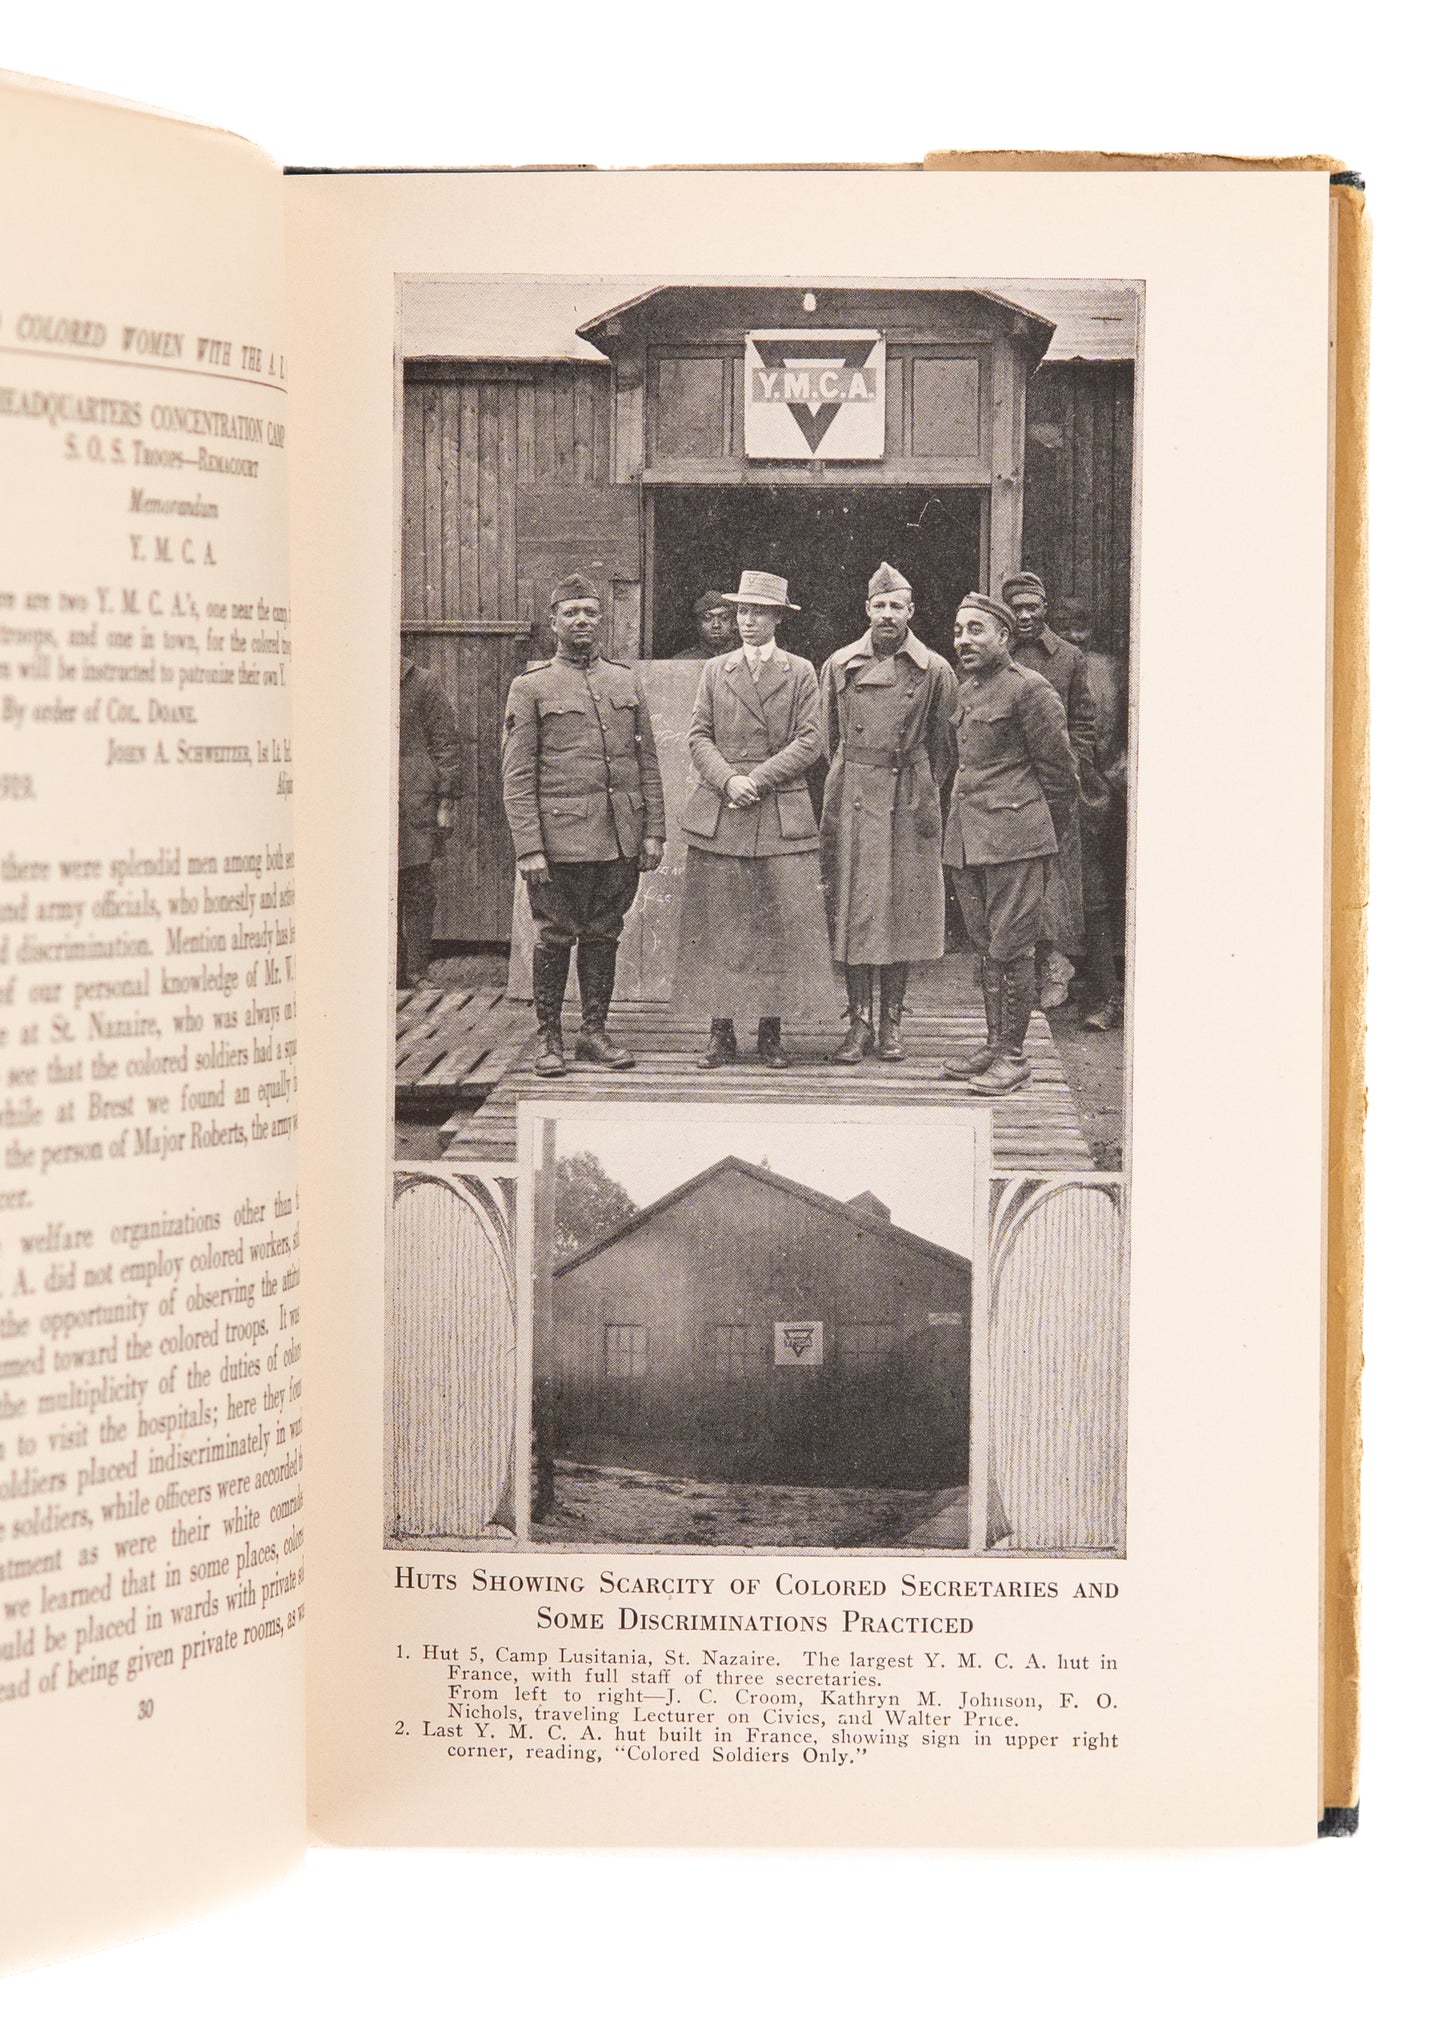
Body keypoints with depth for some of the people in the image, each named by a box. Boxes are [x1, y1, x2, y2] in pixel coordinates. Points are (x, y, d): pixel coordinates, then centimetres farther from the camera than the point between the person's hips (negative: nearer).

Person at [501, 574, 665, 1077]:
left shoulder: (626, 683, 12)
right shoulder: (530, 689, -1)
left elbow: (647, 764, 14)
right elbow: (517, 777, -4)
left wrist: (652, 831, 6)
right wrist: (528, 847, -11)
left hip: (620, 841, 4)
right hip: (560, 840, -4)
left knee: (603, 936, 9)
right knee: (555, 937, 2)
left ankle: (594, 1033, 18)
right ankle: (548, 1038, 12)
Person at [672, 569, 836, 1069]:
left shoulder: (800, 673, 7)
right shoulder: (714, 671, 12)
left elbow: (809, 741, 0)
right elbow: (699, 737, 7)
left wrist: (758, 779, -10)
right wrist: (728, 780, -11)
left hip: (782, 816, -1)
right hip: (719, 816, 1)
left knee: (781, 928, -2)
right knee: (717, 928, 0)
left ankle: (771, 1033, 4)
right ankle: (721, 1032, 4)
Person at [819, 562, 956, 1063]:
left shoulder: (935, 671, 2)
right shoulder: (839, 666, 6)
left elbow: (942, 748, 9)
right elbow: (826, 741, 13)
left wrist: (924, 797, 6)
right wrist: (836, 790, 8)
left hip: (909, 801, -1)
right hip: (851, 801, 1)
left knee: (902, 911, 2)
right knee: (852, 909, 0)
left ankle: (891, 1022, 12)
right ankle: (859, 1023, 7)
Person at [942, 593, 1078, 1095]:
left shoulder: (1029, 689, -8)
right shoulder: (965, 690, 15)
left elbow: (1059, 768, -4)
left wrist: (1045, 836, 4)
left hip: (1014, 838, -8)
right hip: (966, 840, 8)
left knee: (1010, 950, -4)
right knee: (987, 948, 12)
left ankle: (1013, 1055, 2)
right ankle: (994, 1045, 20)